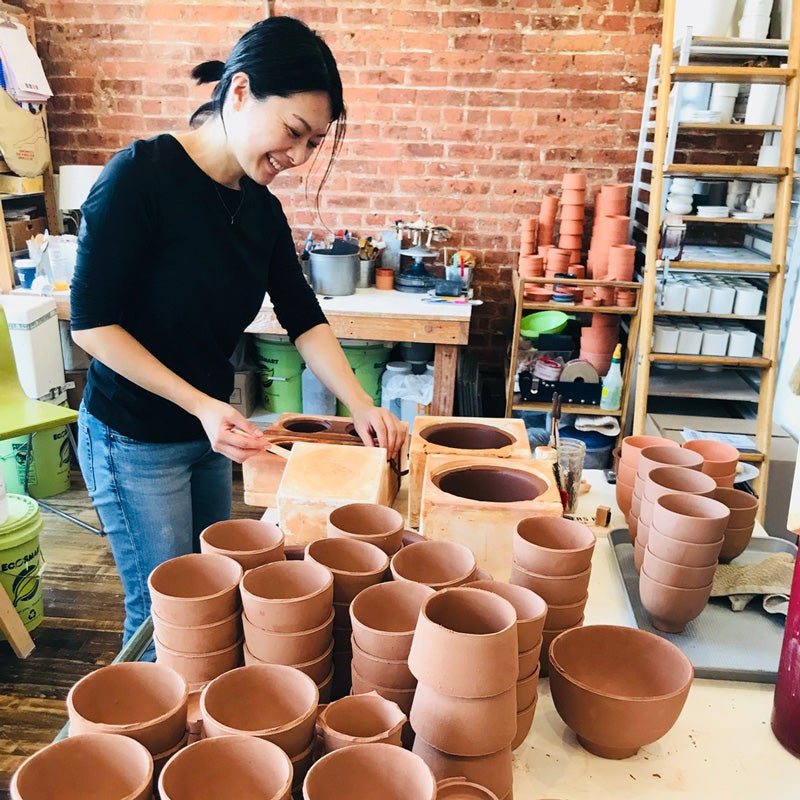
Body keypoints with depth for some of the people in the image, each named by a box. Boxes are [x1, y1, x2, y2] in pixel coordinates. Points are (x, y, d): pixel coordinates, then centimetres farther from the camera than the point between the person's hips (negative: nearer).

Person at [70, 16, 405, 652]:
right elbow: (92, 321, -18)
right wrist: (201, 404, -22)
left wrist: (361, 405, -7)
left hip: (209, 432, 7)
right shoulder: (142, 175, -19)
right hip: (134, 440, -7)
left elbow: (304, 318, 5)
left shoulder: (263, 210, 1)